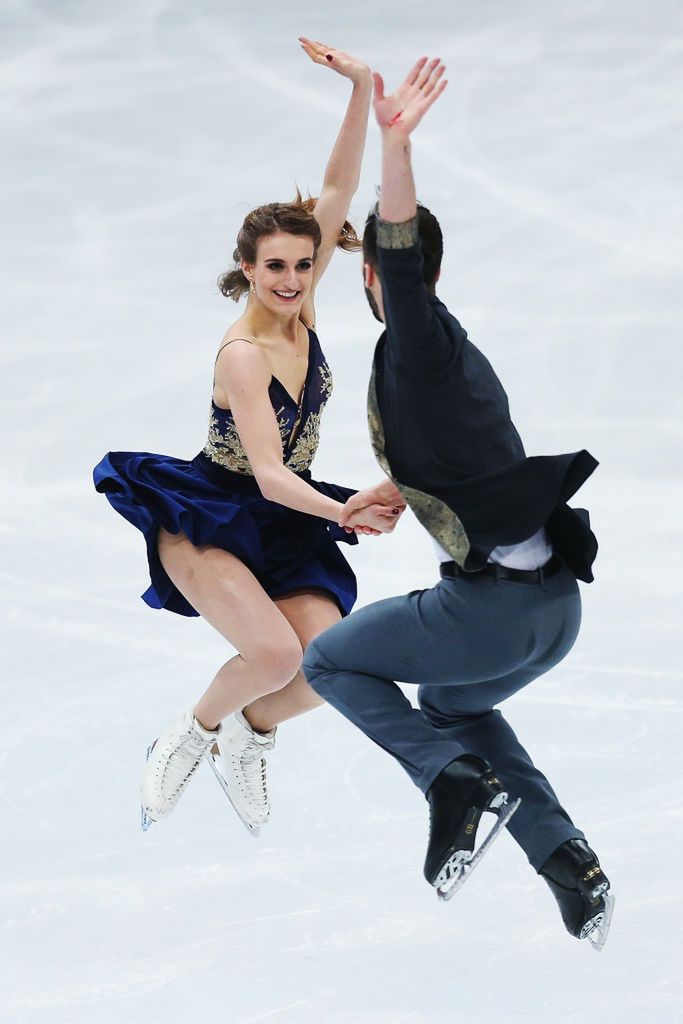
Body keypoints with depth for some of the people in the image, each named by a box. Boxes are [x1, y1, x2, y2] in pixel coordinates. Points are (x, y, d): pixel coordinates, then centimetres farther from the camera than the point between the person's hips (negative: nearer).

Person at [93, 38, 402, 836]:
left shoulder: (299, 307, -3)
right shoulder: (243, 356, -22)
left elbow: (337, 193, -10)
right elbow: (269, 473, -27)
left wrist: (362, 89, -20)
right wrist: (346, 513, -43)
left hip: (280, 528, 6)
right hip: (205, 520, -6)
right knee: (275, 652, -29)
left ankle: (248, 740, 14)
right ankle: (195, 732, 1)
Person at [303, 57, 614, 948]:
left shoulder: (418, 344, -6)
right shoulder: (461, 357, 20)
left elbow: (400, 260, -27)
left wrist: (396, 144, -37)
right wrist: (388, 494, 48)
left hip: (491, 607, -8)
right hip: (560, 606, 8)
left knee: (330, 660, 14)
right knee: (453, 703, 35)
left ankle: (461, 784, -6)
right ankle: (567, 860, 16)